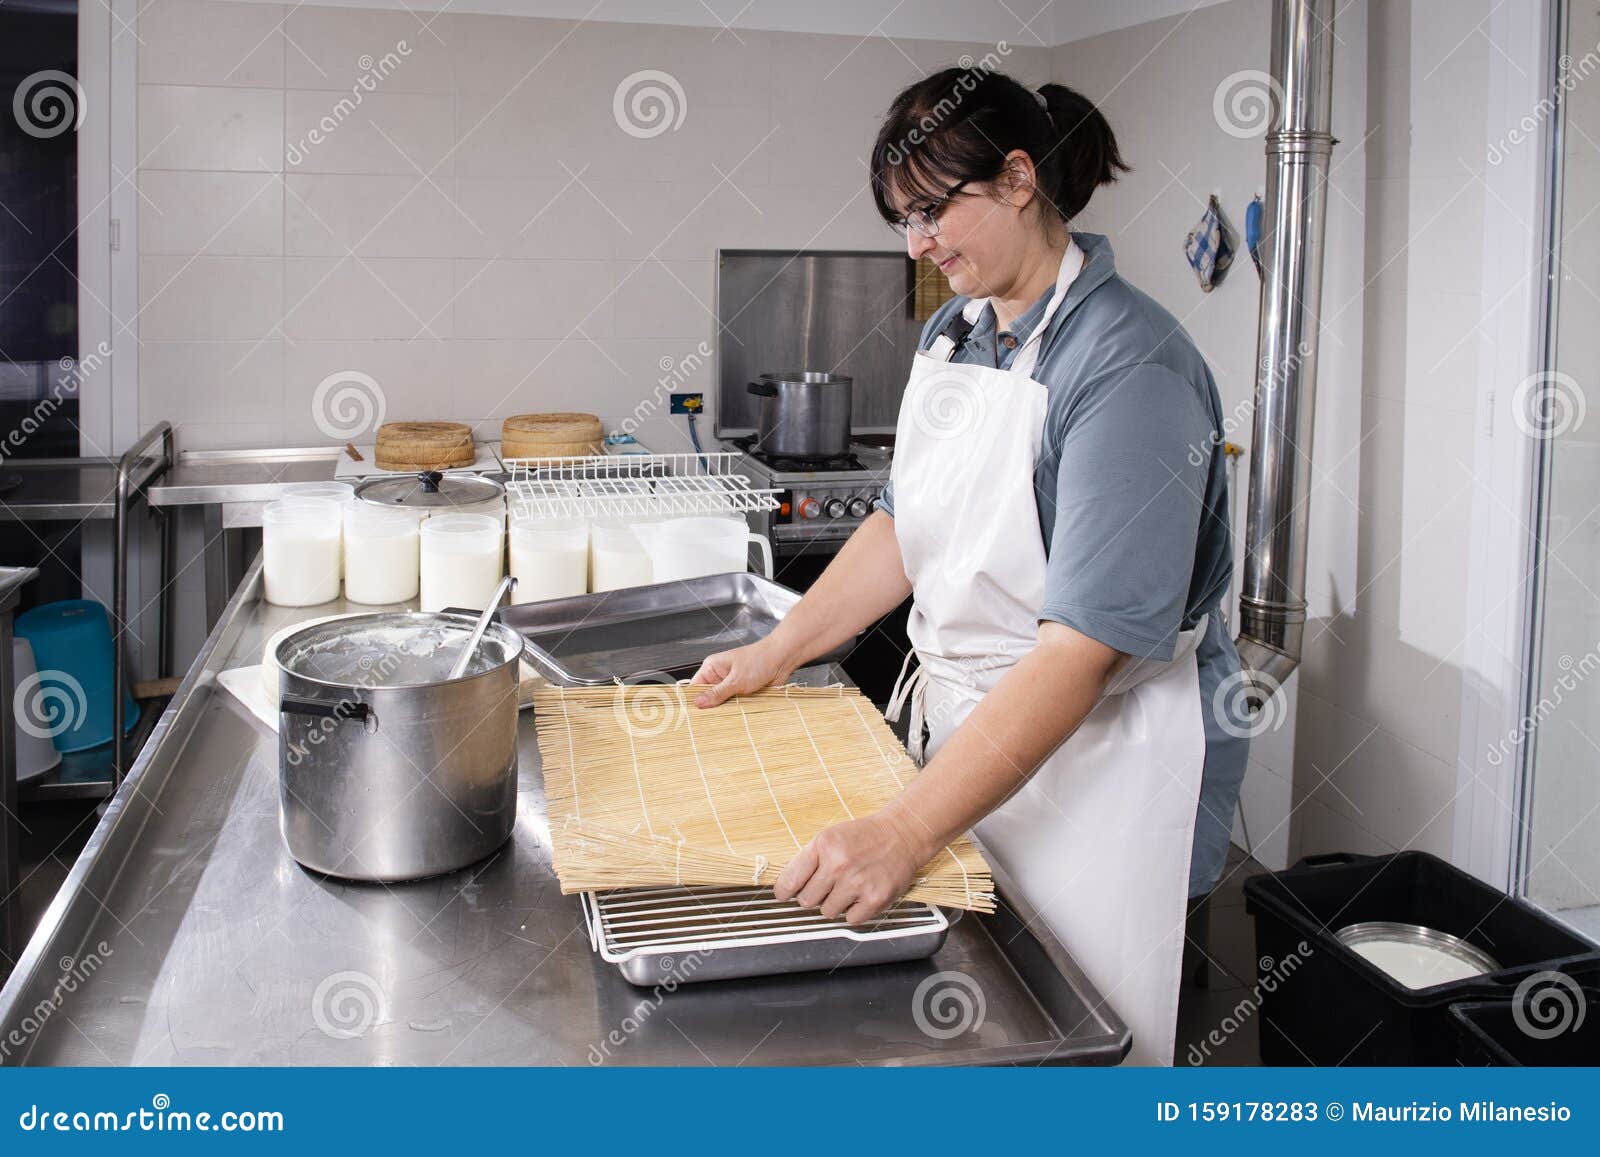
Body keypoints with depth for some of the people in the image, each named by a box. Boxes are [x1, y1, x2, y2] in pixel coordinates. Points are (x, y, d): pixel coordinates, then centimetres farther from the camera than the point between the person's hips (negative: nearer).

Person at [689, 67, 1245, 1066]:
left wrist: (907, 832, -34)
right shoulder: (955, 330, 5)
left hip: (1091, 748, -7)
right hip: (964, 722, 7)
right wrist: (777, 653, 6)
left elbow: (1087, 645, -29)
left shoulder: (1129, 365, -22)